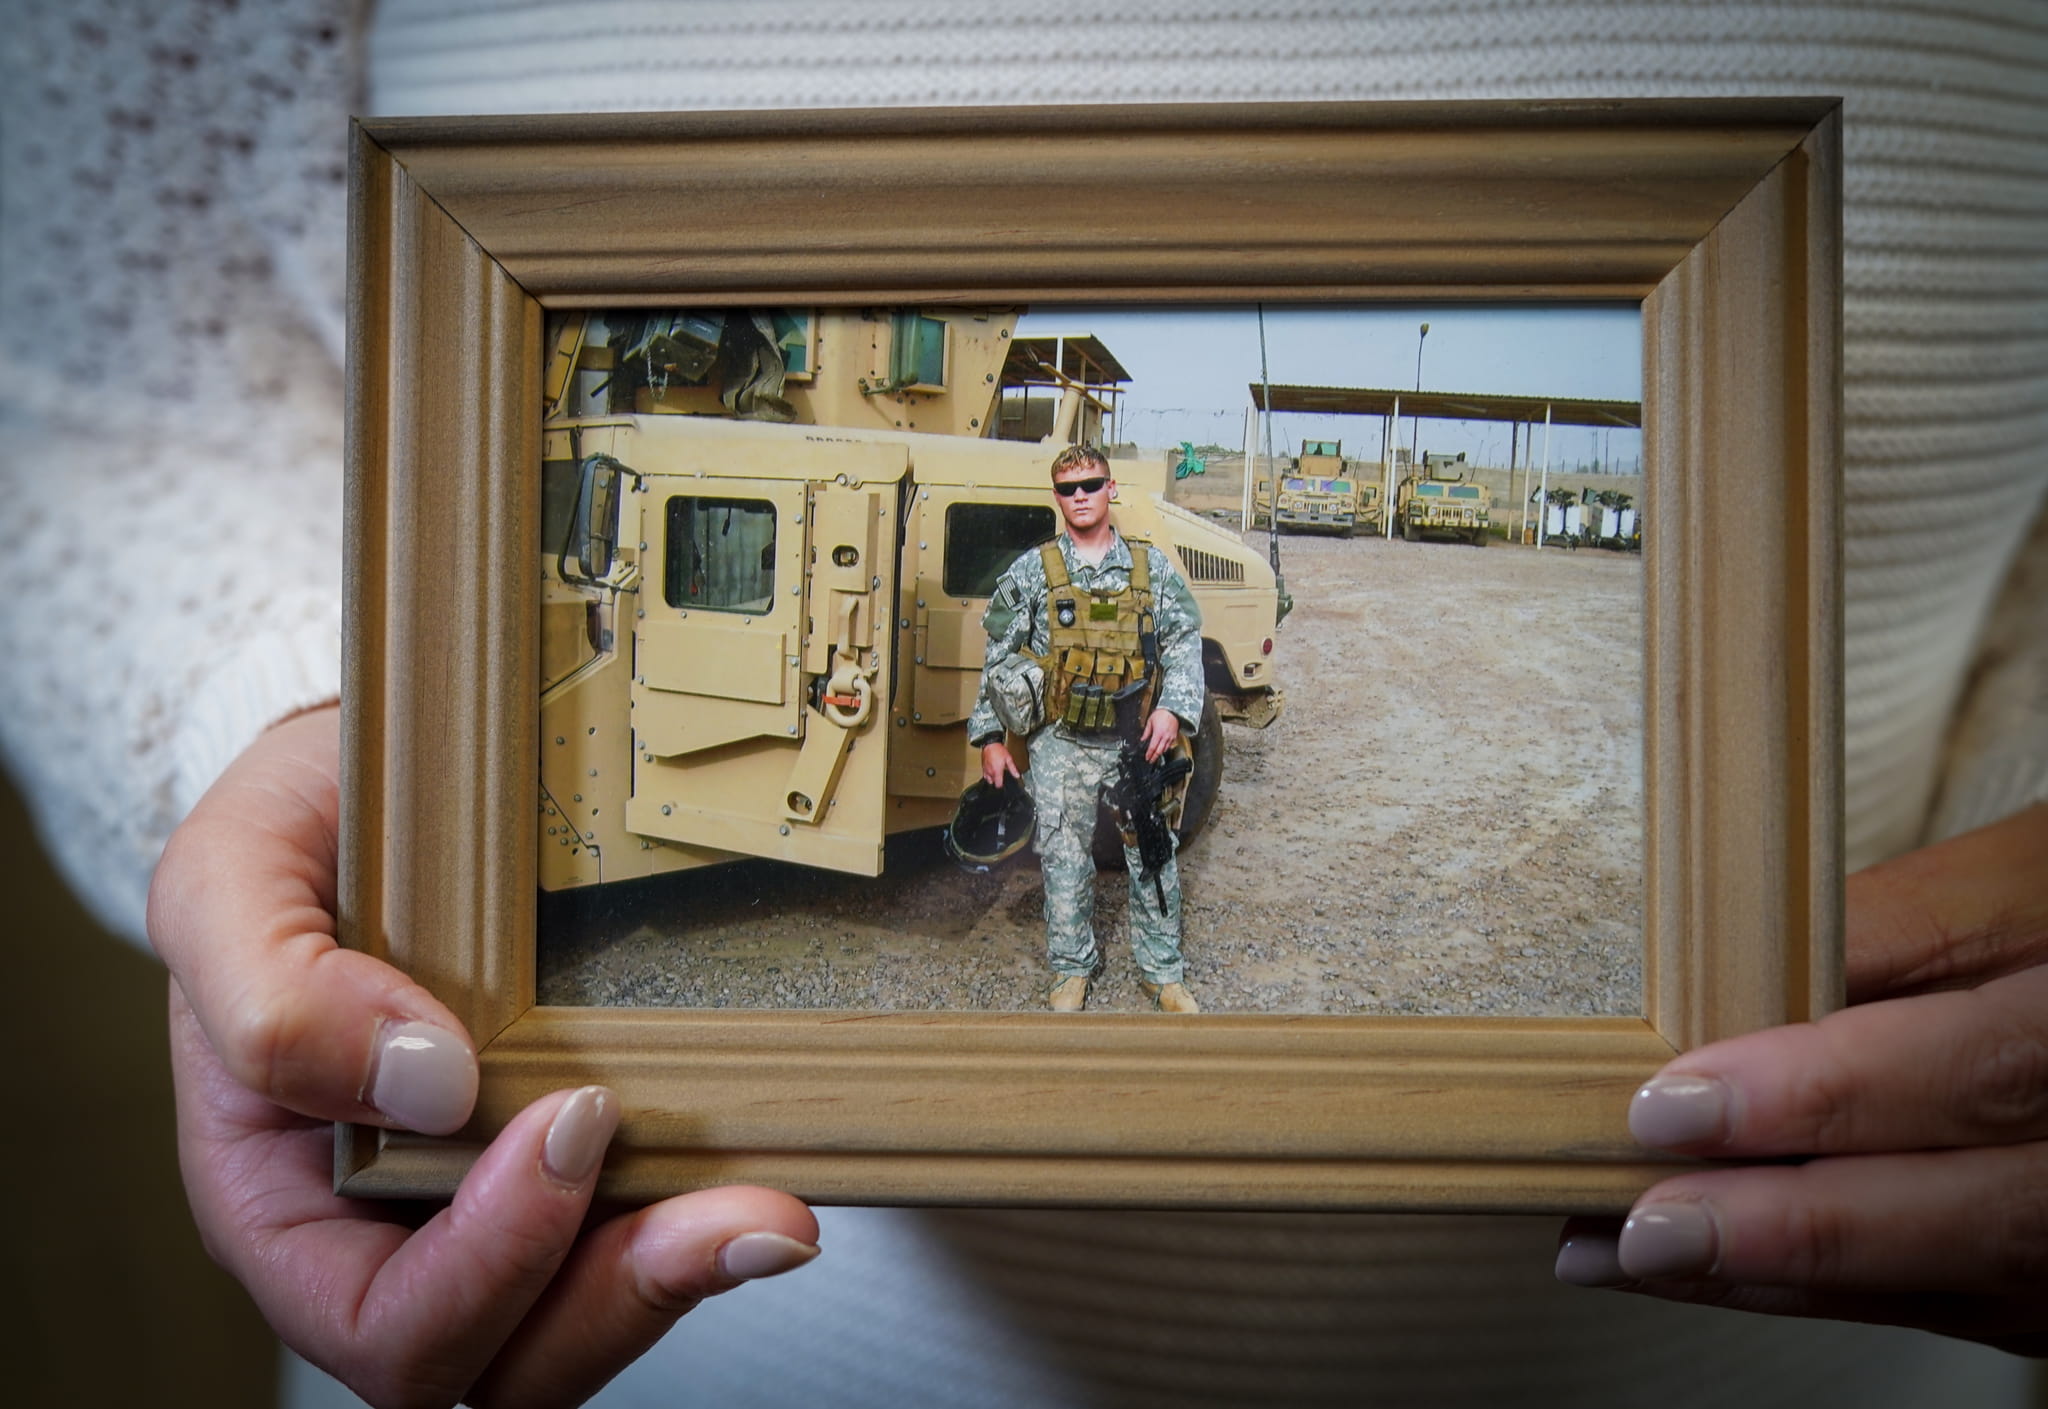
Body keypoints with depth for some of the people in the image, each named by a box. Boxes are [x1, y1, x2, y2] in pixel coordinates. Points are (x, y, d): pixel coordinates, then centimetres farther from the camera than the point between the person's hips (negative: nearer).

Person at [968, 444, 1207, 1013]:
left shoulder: (1152, 566, 5)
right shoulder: (1031, 571, 2)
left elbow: (1184, 642, 5)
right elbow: (999, 659, 4)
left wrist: (1172, 708, -10)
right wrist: (990, 737, 1)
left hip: (1137, 739, 1)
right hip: (1062, 745, -1)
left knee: (1153, 854, 6)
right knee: (1065, 857, 6)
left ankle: (1163, 971, 20)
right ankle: (1071, 968, 23)